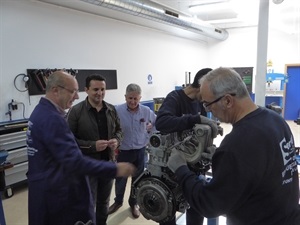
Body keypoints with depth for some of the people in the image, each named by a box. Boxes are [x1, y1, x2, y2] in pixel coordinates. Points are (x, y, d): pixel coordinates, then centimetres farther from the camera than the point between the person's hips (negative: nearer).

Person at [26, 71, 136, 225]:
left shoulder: (40, 111, 7)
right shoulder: (51, 118, -26)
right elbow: (74, 161, -31)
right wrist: (115, 169, -30)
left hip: (46, 187, 10)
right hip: (57, 191, -10)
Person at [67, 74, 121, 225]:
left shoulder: (111, 109, 1)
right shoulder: (76, 111, -14)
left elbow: (118, 129, 13)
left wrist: (117, 140, -9)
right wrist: (92, 145, -24)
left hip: (108, 163, 5)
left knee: (104, 201, 22)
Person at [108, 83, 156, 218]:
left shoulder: (146, 111, -9)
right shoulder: (118, 110, -17)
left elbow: (158, 123, 8)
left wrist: (149, 136, 3)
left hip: (140, 151, 2)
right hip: (123, 151, -2)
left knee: (137, 179, 16)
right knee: (120, 178, 15)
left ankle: (134, 203, 39)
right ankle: (118, 201, 41)